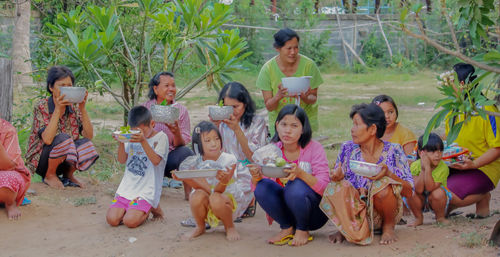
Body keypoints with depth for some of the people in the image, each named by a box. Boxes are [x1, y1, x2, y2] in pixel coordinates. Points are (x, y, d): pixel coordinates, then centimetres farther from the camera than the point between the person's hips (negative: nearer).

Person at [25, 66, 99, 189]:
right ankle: (49, 176, -7)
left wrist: (82, 108, -19)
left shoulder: (74, 109, 1)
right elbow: (47, 139, -27)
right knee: (63, 138, -31)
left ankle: (68, 174, 4)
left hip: (63, 163, 4)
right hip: (41, 161, -4)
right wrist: (58, 109, -30)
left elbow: (89, 136, -11)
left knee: (87, 145, -22)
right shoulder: (41, 107, -13)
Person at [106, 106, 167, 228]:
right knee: (112, 219, -12)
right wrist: (121, 143, -9)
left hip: (147, 190, -5)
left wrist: (143, 141, -29)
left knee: (130, 221, -23)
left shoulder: (160, 137, -4)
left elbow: (156, 161, -19)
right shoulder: (132, 137, 10)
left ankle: (153, 208, 7)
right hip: (127, 187, 5)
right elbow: (122, 160, 8)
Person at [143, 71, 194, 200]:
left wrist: (176, 133, -27)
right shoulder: (145, 108, 1)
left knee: (186, 153, -31)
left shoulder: (181, 110, 0)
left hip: (171, 157, -1)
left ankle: (189, 192, -11)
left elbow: (181, 144, -5)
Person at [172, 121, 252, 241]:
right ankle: (200, 227, 2)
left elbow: (217, 191, -23)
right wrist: (185, 178, -34)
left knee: (216, 199, -35)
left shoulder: (228, 160, -16)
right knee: (197, 196, -30)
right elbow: (201, 187, -17)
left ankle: (230, 227, -4)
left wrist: (224, 181, -47)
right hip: (206, 208, 3)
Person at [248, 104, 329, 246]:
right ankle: (287, 228, 0)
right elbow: (256, 187, -3)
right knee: (262, 187, -22)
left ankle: (303, 231, -5)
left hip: (315, 212, -3)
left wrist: (301, 173, -39)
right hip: (286, 212, 3)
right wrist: (256, 178, -27)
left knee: (296, 186, -32)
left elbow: (324, 187, -22)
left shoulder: (314, 148, -12)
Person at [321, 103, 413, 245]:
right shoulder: (348, 149, 3)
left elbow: (409, 191, -8)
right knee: (336, 188, -28)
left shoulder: (393, 151, -5)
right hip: (354, 210, 1)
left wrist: (389, 174, -26)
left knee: (383, 186, -32)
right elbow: (336, 178, 5)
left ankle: (389, 226, -2)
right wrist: (337, 177, -19)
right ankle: (344, 228, 0)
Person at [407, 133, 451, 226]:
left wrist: (427, 168, -38)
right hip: (421, 200, 2)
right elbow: (419, 190, -28)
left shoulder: (443, 168, -24)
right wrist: (422, 169, -34)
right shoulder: (415, 166, -19)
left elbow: (430, 188, -32)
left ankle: (440, 217, -3)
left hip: (435, 201, -1)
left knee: (438, 193, -33)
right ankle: (418, 218, -2)